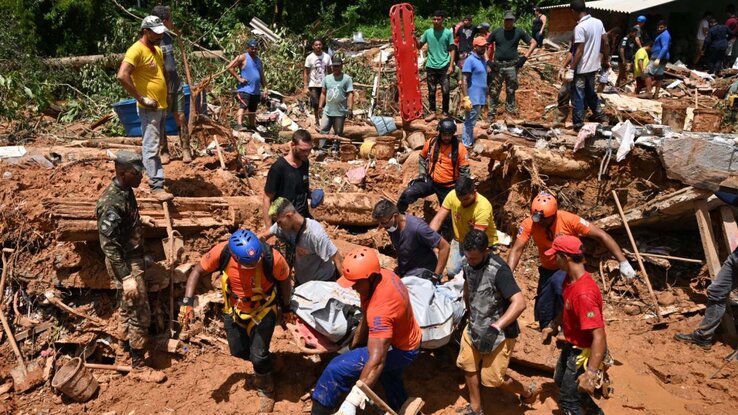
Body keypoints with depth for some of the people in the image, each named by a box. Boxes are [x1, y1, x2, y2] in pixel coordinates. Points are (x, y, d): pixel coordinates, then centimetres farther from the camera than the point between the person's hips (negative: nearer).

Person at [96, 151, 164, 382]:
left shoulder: (125, 190, 0)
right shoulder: (112, 203, -28)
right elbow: (109, 245, -28)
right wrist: (126, 277, -28)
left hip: (132, 258, 10)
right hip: (125, 264, -10)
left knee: (128, 307, 27)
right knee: (140, 315, -1)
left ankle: (130, 344, 47)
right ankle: (138, 366, 11)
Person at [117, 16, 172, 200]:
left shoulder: (157, 50, 13)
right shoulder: (136, 50, -15)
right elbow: (122, 76, -25)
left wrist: (164, 101, 16)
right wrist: (141, 99, -21)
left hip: (162, 106, 9)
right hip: (149, 109, -9)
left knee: (156, 145, 18)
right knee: (151, 148, -7)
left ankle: (151, 174, 31)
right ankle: (157, 186, -5)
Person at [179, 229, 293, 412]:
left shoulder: (273, 258, -34)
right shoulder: (222, 252, -31)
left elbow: (284, 280, -12)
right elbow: (197, 271, -14)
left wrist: (286, 307, 1)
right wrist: (187, 302, -23)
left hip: (263, 311, -3)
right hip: (234, 310, 3)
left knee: (258, 355, -6)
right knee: (238, 352, 16)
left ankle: (266, 391, 24)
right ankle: (262, 365, 50)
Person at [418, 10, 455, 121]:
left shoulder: (448, 33, -2)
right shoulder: (428, 32, 3)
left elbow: (451, 50, 0)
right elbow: (419, 46, 10)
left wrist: (451, 65, -8)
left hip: (444, 66, -2)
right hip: (431, 66, 2)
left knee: (445, 91, 0)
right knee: (431, 91, 8)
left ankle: (445, 113, 12)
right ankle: (432, 112, 18)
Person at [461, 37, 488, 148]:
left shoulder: (483, 60, 13)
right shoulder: (470, 60, -12)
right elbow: (464, 80, -16)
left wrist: (486, 97, 20)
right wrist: (466, 98, -22)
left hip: (481, 97, 8)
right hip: (474, 98, -8)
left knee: (472, 121, 14)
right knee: (470, 122, -3)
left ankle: (470, 142, 22)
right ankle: (466, 144, 2)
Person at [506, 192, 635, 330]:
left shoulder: (569, 220, -27)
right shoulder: (529, 224, -20)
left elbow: (601, 235, -24)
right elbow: (517, 249, -24)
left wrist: (623, 262, -26)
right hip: (548, 270, 3)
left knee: (559, 282, -35)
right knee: (543, 315, 7)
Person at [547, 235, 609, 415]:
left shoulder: (584, 293, -37)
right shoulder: (569, 279, -7)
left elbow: (599, 336, -38)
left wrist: (591, 373, -39)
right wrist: (555, 326, 27)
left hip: (584, 351, -10)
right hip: (571, 345, 10)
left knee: (567, 400, 6)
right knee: (560, 380, 30)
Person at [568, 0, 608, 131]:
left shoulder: (580, 27, -19)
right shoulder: (598, 22, 4)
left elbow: (579, 51, -21)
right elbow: (605, 43, 9)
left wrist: (571, 69, -17)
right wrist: (606, 60, 20)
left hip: (582, 68, -8)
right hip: (594, 66, 8)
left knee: (578, 96, 1)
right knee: (590, 92, 24)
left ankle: (578, 124, 5)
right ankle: (600, 115, 31)